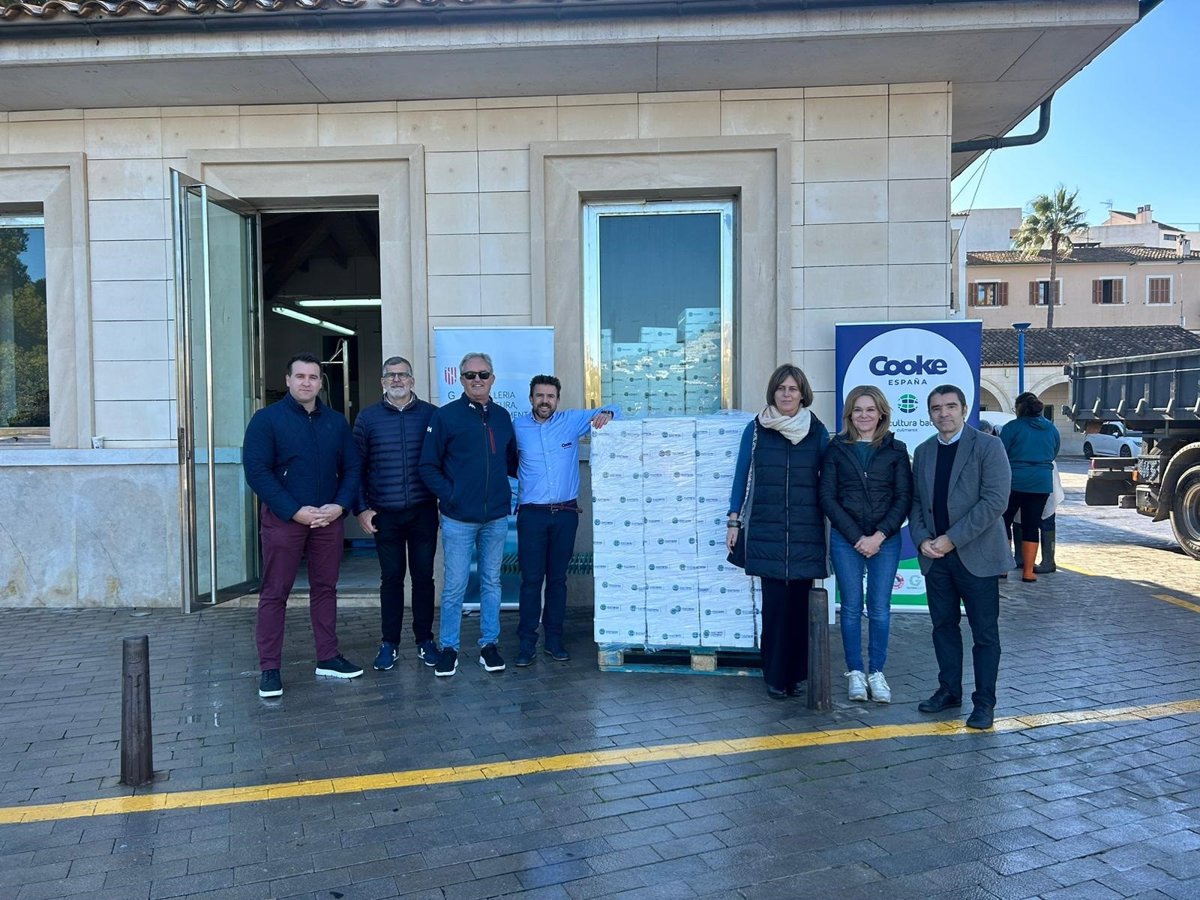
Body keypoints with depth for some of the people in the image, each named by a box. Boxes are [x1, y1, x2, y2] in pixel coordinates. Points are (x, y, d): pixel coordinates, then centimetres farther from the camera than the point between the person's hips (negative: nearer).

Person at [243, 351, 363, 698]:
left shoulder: (336, 422, 9)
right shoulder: (267, 419, -4)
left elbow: (352, 468, 9)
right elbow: (257, 471, -11)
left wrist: (340, 505, -9)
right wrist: (295, 511, -17)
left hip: (329, 519, 4)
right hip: (283, 519, -4)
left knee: (325, 589, 11)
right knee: (274, 594, 1)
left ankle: (328, 657, 21)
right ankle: (269, 668, 8)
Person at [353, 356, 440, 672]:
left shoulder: (431, 415, 3)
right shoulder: (368, 418, 4)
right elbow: (356, 466, 4)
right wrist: (361, 509, -2)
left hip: (423, 512, 0)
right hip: (384, 515, 0)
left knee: (423, 575, 7)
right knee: (391, 577, 7)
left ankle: (424, 640, 20)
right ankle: (389, 643, 19)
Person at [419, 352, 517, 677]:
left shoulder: (502, 416, 8)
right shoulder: (445, 416, -4)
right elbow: (428, 466, -4)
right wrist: (450, 496, -12)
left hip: (496, 517, 4)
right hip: (459, 519, -4)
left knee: (491, 582, 12)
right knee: (454, 586, 3)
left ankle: (489, 644, 24)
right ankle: (448, 648, 17)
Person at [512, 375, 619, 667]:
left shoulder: (572, 421, 3)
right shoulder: (518, 426, 3)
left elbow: (611, 411, 9)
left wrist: (606, 414, -14)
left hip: (565, 513, 1)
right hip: (531, 514, -1)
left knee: (558, 578, 10)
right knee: (531, 579, -1)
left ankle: (554, 639, 19)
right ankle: (527, 642, 8)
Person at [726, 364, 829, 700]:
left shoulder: (817, 431, 7)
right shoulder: (756, 429, 5)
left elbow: (827, 481, 11)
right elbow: (742, 476, 7)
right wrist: (734, 520, 3)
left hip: (806, 532, 1)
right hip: (767, 532, -1)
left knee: (800, 603, 3)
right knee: (776, 602, -3)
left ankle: (798, 674, 16)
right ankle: (775, 676, 8)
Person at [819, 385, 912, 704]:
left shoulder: (895, 449, 5)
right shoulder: (836, 448, 3)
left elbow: (904, 497, 1)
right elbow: (827, 496, -1)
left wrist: (879, 536, -10)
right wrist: (856, 536, -8)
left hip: (885, 539, 0)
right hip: (845, 539, 0)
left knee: (880, 608, 3)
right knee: (851, 607, 4)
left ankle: (877, 672, 16)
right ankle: (855, 672, 15)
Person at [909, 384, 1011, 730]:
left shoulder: (988, 447, -7)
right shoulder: (923, 452, 11)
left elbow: (995, 500, -15)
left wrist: (952, 539, -17)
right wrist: (921, 539, -5)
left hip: (976, 555, -5)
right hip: (935, 556, 5)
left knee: (985, 632, 3)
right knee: (943, 625, 13)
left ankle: (984, 702, 12)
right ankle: (949, 689, 26)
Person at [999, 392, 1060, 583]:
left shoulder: (1013, 427, -7)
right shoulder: (1051, 429, 9)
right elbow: (1053, 455, 20)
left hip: (1014, 482, -4)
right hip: (1042, 484, 4)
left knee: (1004, 521, 8)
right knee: (1031, 526, 7)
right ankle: (1028, 571, 9)